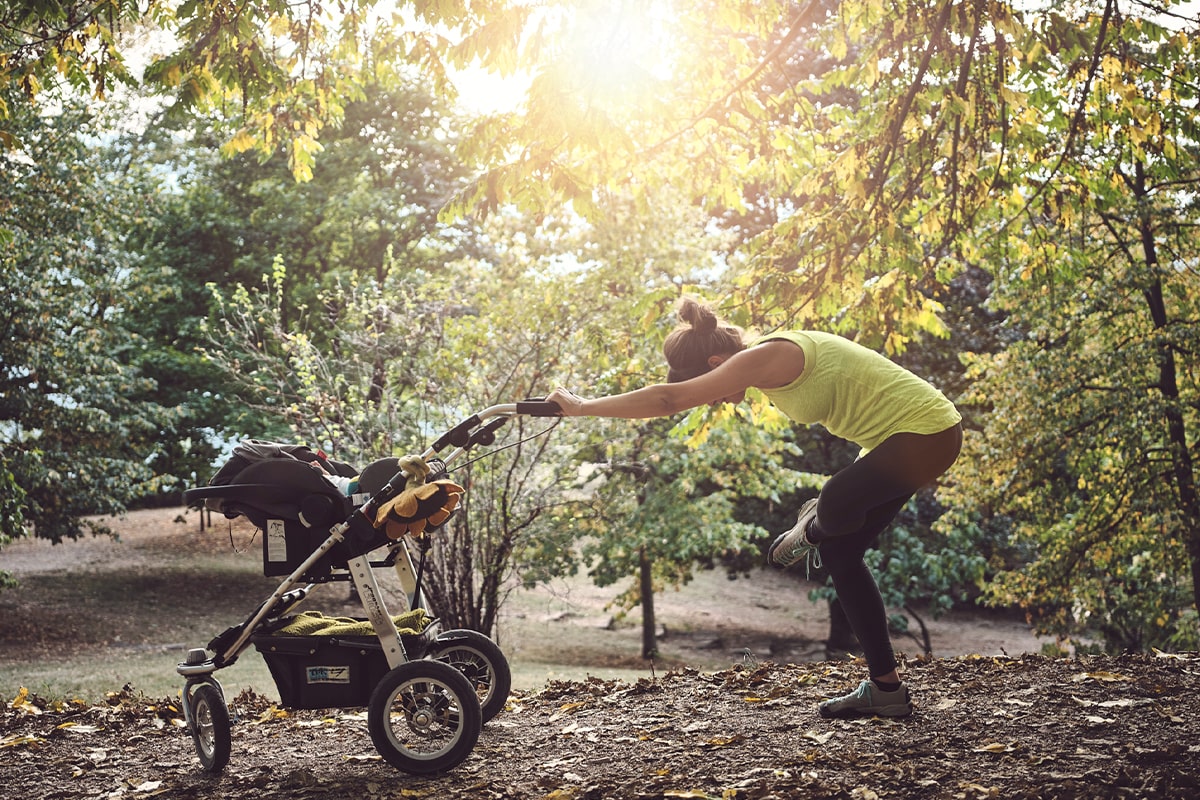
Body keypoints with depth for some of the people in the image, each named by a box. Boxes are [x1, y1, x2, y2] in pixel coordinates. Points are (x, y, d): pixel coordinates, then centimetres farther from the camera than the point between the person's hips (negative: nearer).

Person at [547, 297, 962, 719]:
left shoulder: (767, 357, -24)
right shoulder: (766, 359, 5)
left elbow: (668, 400, -26)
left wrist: (582, 407, -19)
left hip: (927, 432, -10)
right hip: (897, 436, 10)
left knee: (835, 504, -32)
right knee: (838, 553, 7)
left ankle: (813, 530, 5)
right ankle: (885, 688, 14)